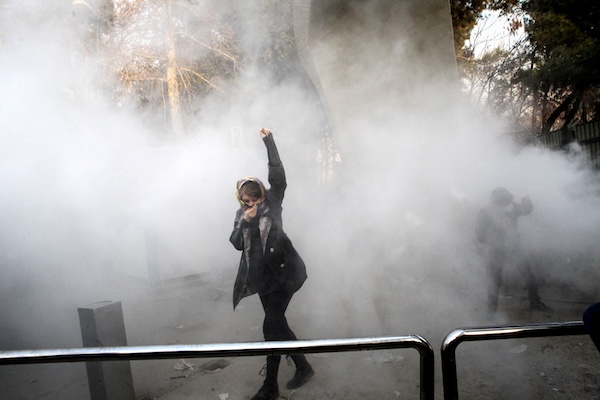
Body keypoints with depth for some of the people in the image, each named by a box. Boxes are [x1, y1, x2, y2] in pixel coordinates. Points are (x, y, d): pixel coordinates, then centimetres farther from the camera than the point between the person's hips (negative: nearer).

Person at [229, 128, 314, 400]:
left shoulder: (272, 202, -2)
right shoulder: (241, 214, 10)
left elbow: (277, 174, -14)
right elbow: (236, 243, 2)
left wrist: (269, 141, -16)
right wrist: (245, 222, -13)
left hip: (282, 273, -6)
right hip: (263, 276, 6)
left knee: (271, 327, -8)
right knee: (277, 324, 13)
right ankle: (303, 367, 33)